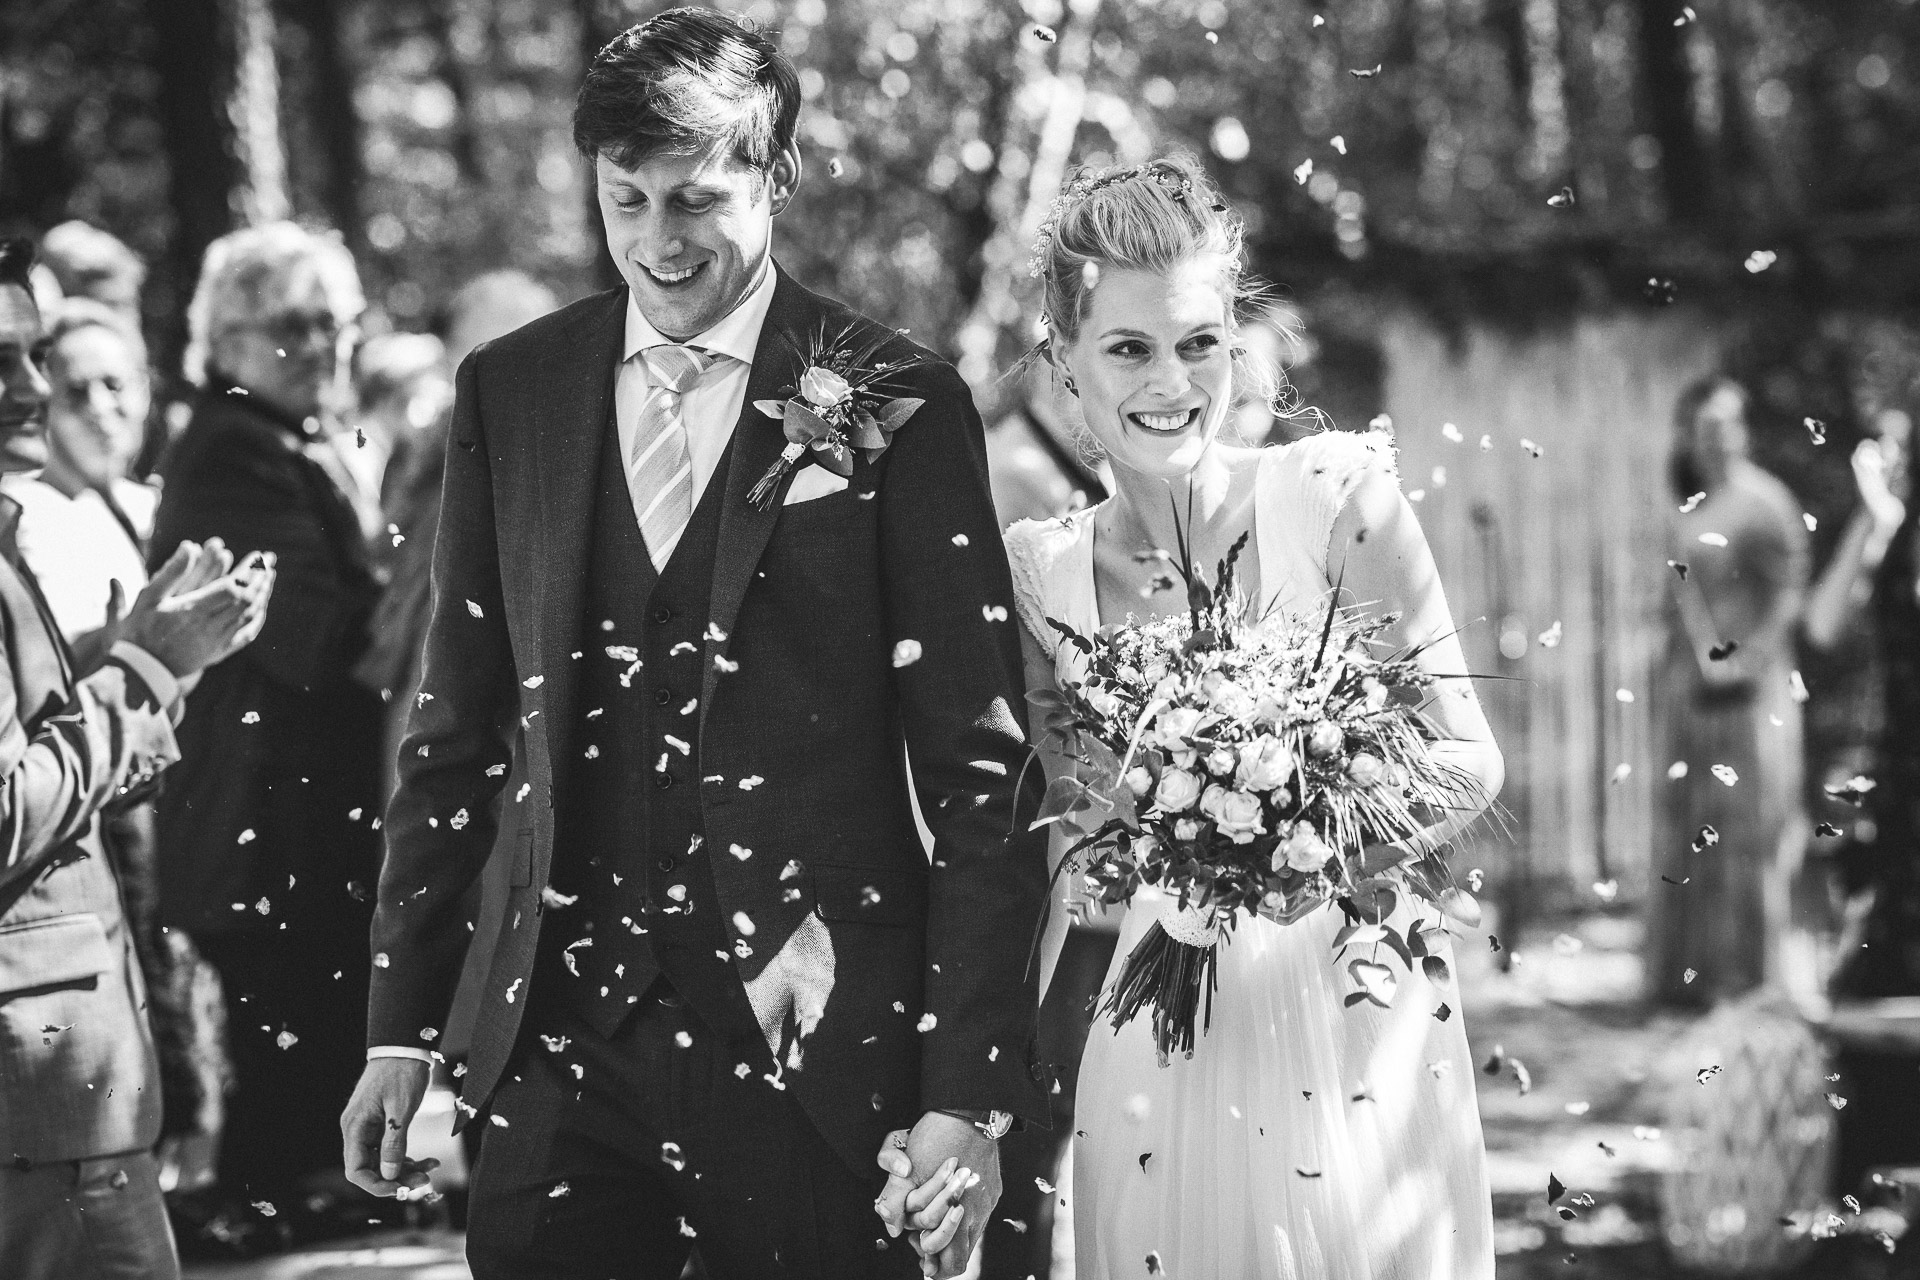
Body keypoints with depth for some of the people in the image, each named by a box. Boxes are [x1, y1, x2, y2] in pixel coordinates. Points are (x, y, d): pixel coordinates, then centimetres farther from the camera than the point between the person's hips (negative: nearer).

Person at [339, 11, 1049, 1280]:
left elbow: (978, 769, -5)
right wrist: (402, 1030, 7)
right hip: (566, 1040, 3)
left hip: (817, 1048, -3)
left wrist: (967, 1096, -9)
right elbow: (456, 730, 12)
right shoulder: (509, 392, 7)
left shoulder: (896, 403, -4)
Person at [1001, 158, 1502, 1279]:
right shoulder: (1042, 571, 2)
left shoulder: (1337, 494, -5)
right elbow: (1053, 848, 8)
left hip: (1351, 1028, -2)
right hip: (1148, 1073, 2)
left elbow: (1466, 753, -5)